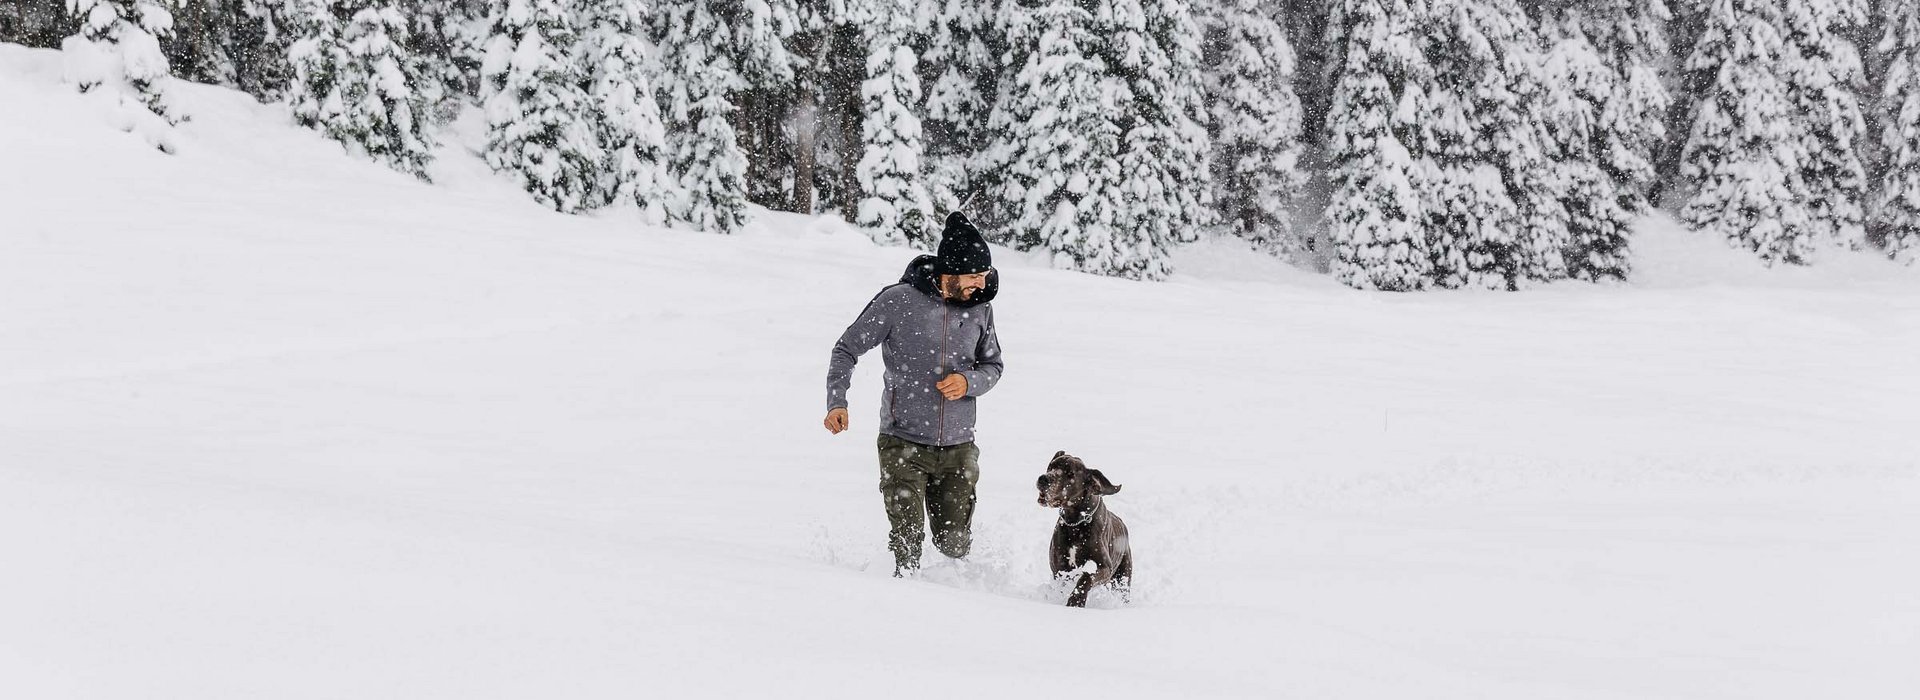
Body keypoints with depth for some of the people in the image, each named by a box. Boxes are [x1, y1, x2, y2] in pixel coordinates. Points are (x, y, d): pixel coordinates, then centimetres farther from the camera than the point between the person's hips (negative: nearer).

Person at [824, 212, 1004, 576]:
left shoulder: (980, 308, 1)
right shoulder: (898, 301, -11)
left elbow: (992, 366, 13)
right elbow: (847, 349, -2)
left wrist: (969, 381, -10)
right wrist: (837, 402, -16)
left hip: (958, 448, 3)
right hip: (904, 442, -3)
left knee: (954, 546, 8)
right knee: (908, 543, -13)